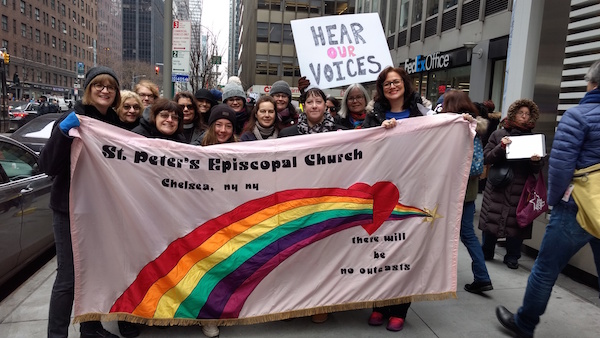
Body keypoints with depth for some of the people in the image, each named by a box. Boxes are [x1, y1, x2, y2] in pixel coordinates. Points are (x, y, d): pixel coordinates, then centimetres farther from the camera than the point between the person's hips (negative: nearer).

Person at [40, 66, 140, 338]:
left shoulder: (114, 123, 7)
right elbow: (47, 166, -16)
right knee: (68, 277, -2)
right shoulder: (72, 120, -9)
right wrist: (62, 132, -27)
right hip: (71, 210, -5)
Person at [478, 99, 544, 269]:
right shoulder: (498, 134, 5)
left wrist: (536, 161, -13)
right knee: (492, 219, 2)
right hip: (498, 185, -1)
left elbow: (537, 169, 9)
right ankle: (486, 252, 20)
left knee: (516, 222, 0)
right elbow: (486, 158, -1)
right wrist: (501, 147, -15)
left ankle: (512, 257, 16)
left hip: (521, 188, 1)